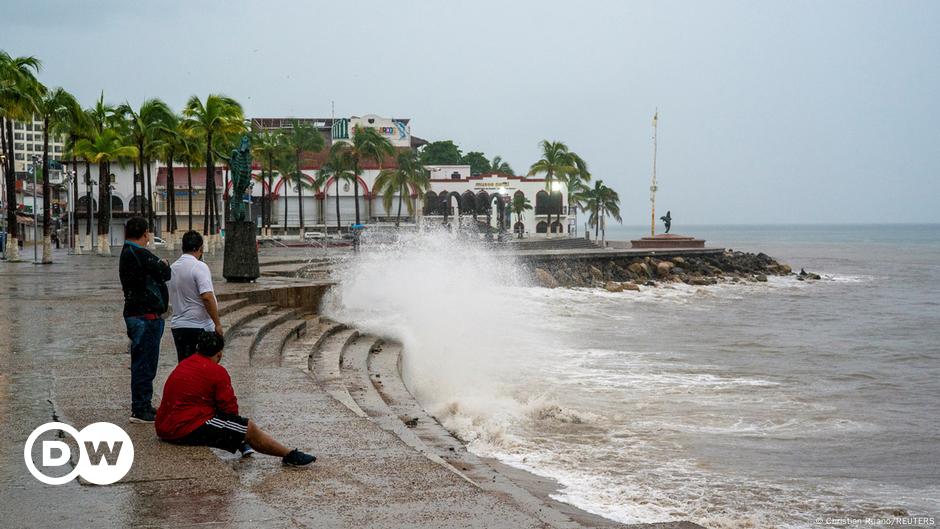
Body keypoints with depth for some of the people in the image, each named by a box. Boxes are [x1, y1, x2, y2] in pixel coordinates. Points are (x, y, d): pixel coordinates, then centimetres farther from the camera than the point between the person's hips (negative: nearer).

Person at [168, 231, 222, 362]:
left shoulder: (173, 267, 9)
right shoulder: (199, 267, -13)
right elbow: (207, 297, -21)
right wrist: (217, 323, -16)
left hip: (177, 326, 7)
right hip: (199, 326, -7)